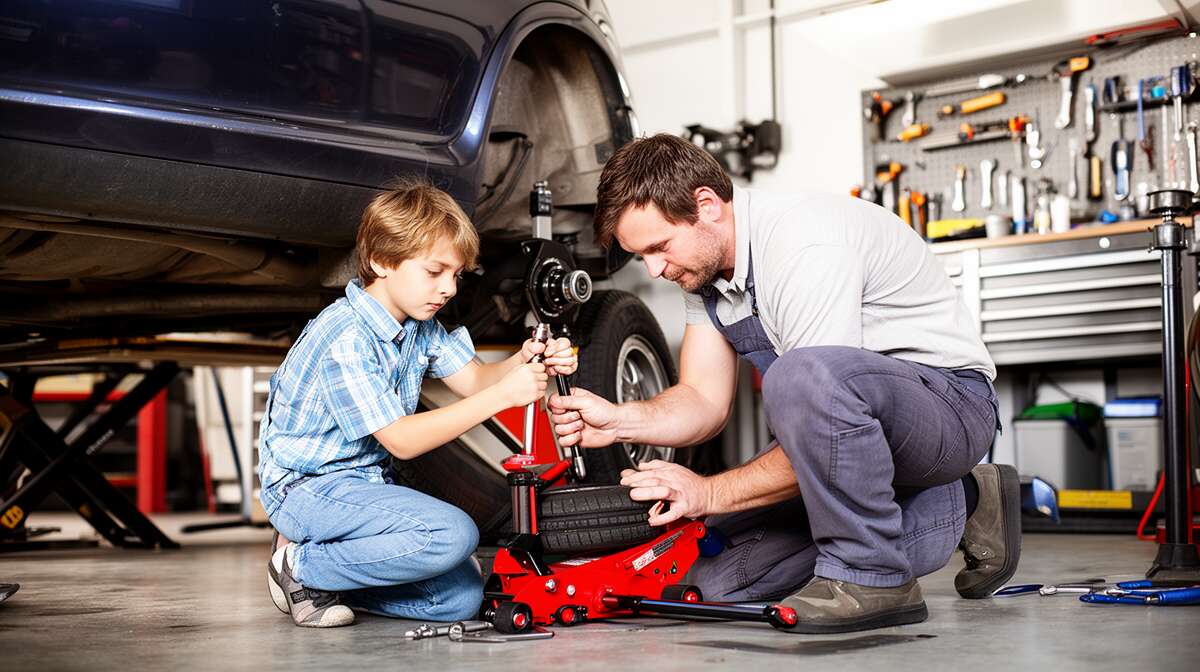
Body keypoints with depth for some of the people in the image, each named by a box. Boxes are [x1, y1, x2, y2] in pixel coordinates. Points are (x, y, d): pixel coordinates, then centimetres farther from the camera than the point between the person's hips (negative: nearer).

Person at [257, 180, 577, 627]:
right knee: (453, 534, -29)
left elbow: (473, 380, 2)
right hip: (308, 487, -9)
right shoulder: (346, 339, -23)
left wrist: (522, 363, -22)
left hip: (363, 483, 9)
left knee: (462, 598, -3)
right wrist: (503, 395, -31)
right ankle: (302, 567, -11)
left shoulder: (420, 325, 5)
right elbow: (401, 440, -26)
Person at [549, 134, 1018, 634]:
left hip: (950, 399, -9)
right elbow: (704, 402, 4)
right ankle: (958, 507, 7)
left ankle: (872, 576, -19)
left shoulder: (807, 246, -27)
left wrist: (710, 493, -21)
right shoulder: (702, 259, 2)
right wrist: (618, 421, -14)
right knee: (718, 575, 1)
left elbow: (826, 429, -27)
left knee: (803, 374, -40)